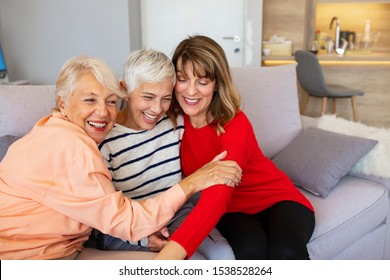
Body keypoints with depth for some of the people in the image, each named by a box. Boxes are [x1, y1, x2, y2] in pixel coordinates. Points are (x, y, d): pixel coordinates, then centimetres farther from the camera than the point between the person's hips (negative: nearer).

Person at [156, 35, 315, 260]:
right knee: (250, 249, -31)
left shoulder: (235, 125, -24)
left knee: (286, 253, -34)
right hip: (232, 210, 3)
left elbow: (217, 196, -39)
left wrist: (170, 253, -51)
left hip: (276, 200, -2)